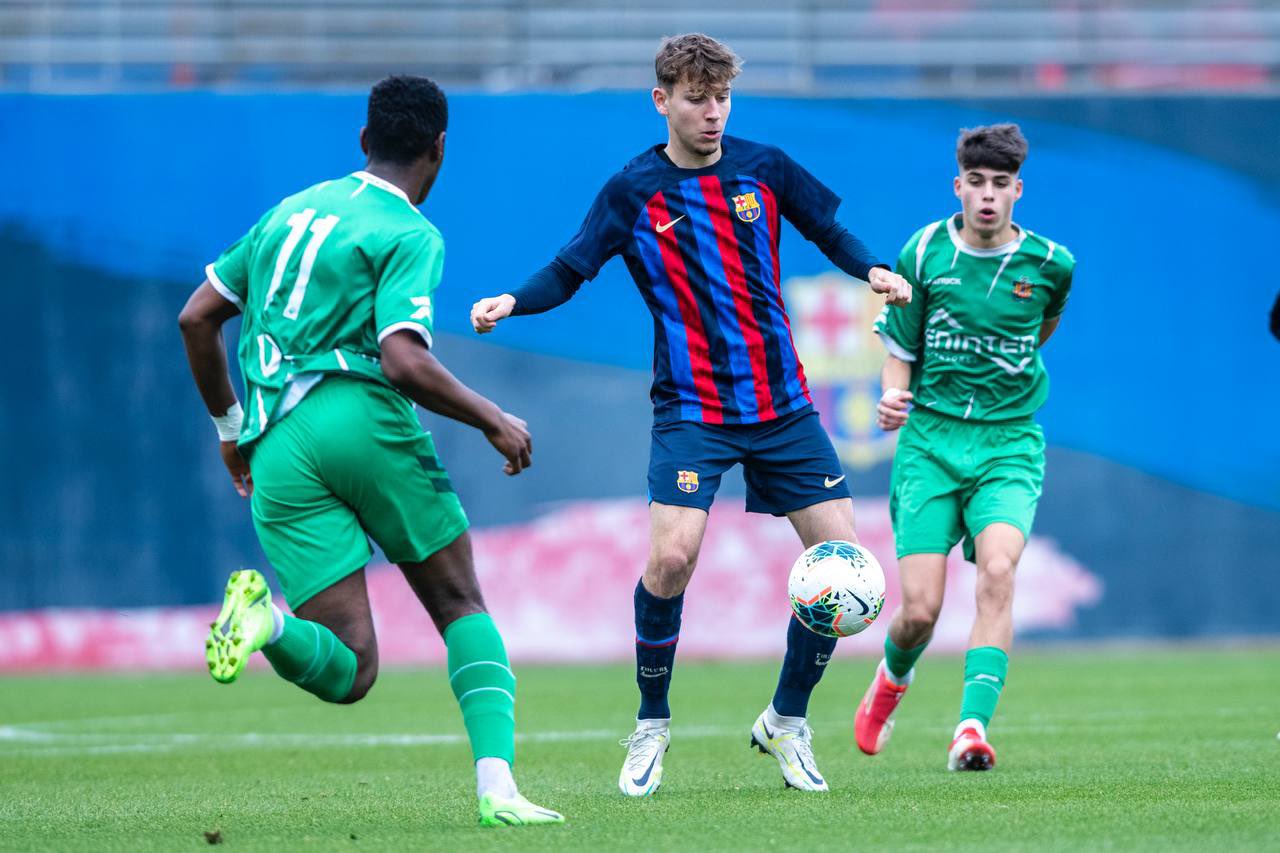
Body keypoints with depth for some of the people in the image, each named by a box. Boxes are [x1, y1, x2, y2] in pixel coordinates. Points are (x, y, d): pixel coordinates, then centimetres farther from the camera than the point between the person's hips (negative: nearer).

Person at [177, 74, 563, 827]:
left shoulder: (290, 212, 21)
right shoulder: (410, 236, 0)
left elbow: (197, 318, 21)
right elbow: (404, 360, -14)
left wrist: (230, 424, 32)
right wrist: (492, 420, -1)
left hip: (278, 452, 5)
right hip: (363, 420, -5)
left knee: (346, 674, 1)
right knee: (462, 606, 12)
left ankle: (264, 617, -30)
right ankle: (497, 785, -5)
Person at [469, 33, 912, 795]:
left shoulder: (763, 168, 4)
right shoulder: (635, 191, -2)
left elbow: (830, 230, 15)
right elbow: (570, 271, 0)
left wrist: (872, 271, -4)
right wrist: (512, 302, -18)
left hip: (782, 404, 3)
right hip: (692, 410, -3)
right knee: (672, 556, -21)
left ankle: (787, 722, 16)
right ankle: (652, 726, 1)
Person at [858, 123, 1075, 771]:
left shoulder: (1049, 263, -1)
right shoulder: (923, 254, -4)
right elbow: (900, 351, 4)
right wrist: (893, 395, -15)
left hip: (1010, 443, 0)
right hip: (931, 440, 0)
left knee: (998, 570, -27)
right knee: (920, 608, -7)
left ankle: (973, 727, -31)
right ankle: (892, 679, 29)